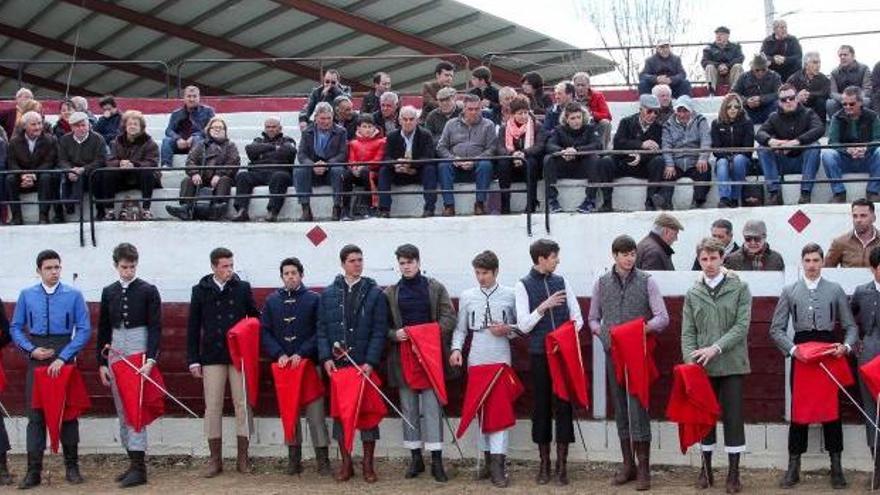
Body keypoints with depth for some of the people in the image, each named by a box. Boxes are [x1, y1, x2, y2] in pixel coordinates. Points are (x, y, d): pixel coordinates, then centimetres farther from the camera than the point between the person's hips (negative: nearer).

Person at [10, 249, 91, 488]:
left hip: (64, 360, -1)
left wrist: (63, 357, -13)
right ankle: (33, 471, 6)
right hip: (36, 361, 1)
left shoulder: (74, 295, -4)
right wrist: (31, 350, -8)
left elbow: (84, 329, -7)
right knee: (35, 415, 1)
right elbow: (15, 329, 7)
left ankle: (72, 467, 18)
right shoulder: (26, 295, 3)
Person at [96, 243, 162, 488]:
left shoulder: (148, 291, -2)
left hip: (139, 354, -5)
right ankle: (133, 462, 13)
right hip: (115, 355, 5)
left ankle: (139, 467, -11)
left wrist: (151, 359, -15)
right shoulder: (109, 292, 10)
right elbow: (103, 329, 14)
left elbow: (155, 327, -6)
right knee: (122, 412, 7)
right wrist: (102, 362, 9)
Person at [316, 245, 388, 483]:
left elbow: (379, 331, -3)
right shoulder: (328, 293, 8)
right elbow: (321, 329, 6)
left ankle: (368, 464, 12)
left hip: (365, 365, -2)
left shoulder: (375, 293, 2)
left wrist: (371, 362, -13)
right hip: (337, 364, 2)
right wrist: (326, 357, -6)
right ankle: (346, 463, 14)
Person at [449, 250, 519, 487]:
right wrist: (457, 348, -7)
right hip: (476, 360, 2)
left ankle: (498, 465, -9)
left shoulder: (510, 295, 2)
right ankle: (488, 458, 17)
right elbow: (460, 328, 8)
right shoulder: (467, 296, 5)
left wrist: (507, 330, -11)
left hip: (502, 359, -2)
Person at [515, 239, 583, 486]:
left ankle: (561, 464, 8)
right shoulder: (523, 286, 0)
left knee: (564, 404, 0)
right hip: (539, 353, -2)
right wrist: (544, 306, -16)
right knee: (541, 405, 5)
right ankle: (544, 462, 17)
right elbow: (523, 326, -6)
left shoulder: (561, 281, 8)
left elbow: (577, 316, 10)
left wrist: (574, 329, -9)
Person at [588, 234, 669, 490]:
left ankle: (643, 467, 0)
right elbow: (593, 319, 15)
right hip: (613, 352, 3)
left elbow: (663, 317, -5)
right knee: (620, 407, 8)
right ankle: (628, 464, 18)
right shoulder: (602, 283, 8)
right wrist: (601, 331, -5)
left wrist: (643, 329, -22)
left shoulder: (646, 281, -1)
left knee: (638, 406, -8)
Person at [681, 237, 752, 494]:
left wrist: (716, 348, -17)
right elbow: (688, 332, 5)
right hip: (702, 366, 2)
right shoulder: (692, 293, 7)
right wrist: (690, 360, -10)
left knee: (733, 418, 1)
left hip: (732, 364, -2)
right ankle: (706, 469, 21)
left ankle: (734, 473, 9)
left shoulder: (739, 287, -1)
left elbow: (742, 326, -8)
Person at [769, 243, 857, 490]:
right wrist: (792, 349, -12)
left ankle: (836, 466, 14)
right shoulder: (789, 291, 6)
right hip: (801, 355, 0)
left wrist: (847, 346, -15)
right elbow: (777, 328, 3)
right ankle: (793, 466, 10)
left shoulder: (835, 290, 6)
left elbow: (850, 325, 5)